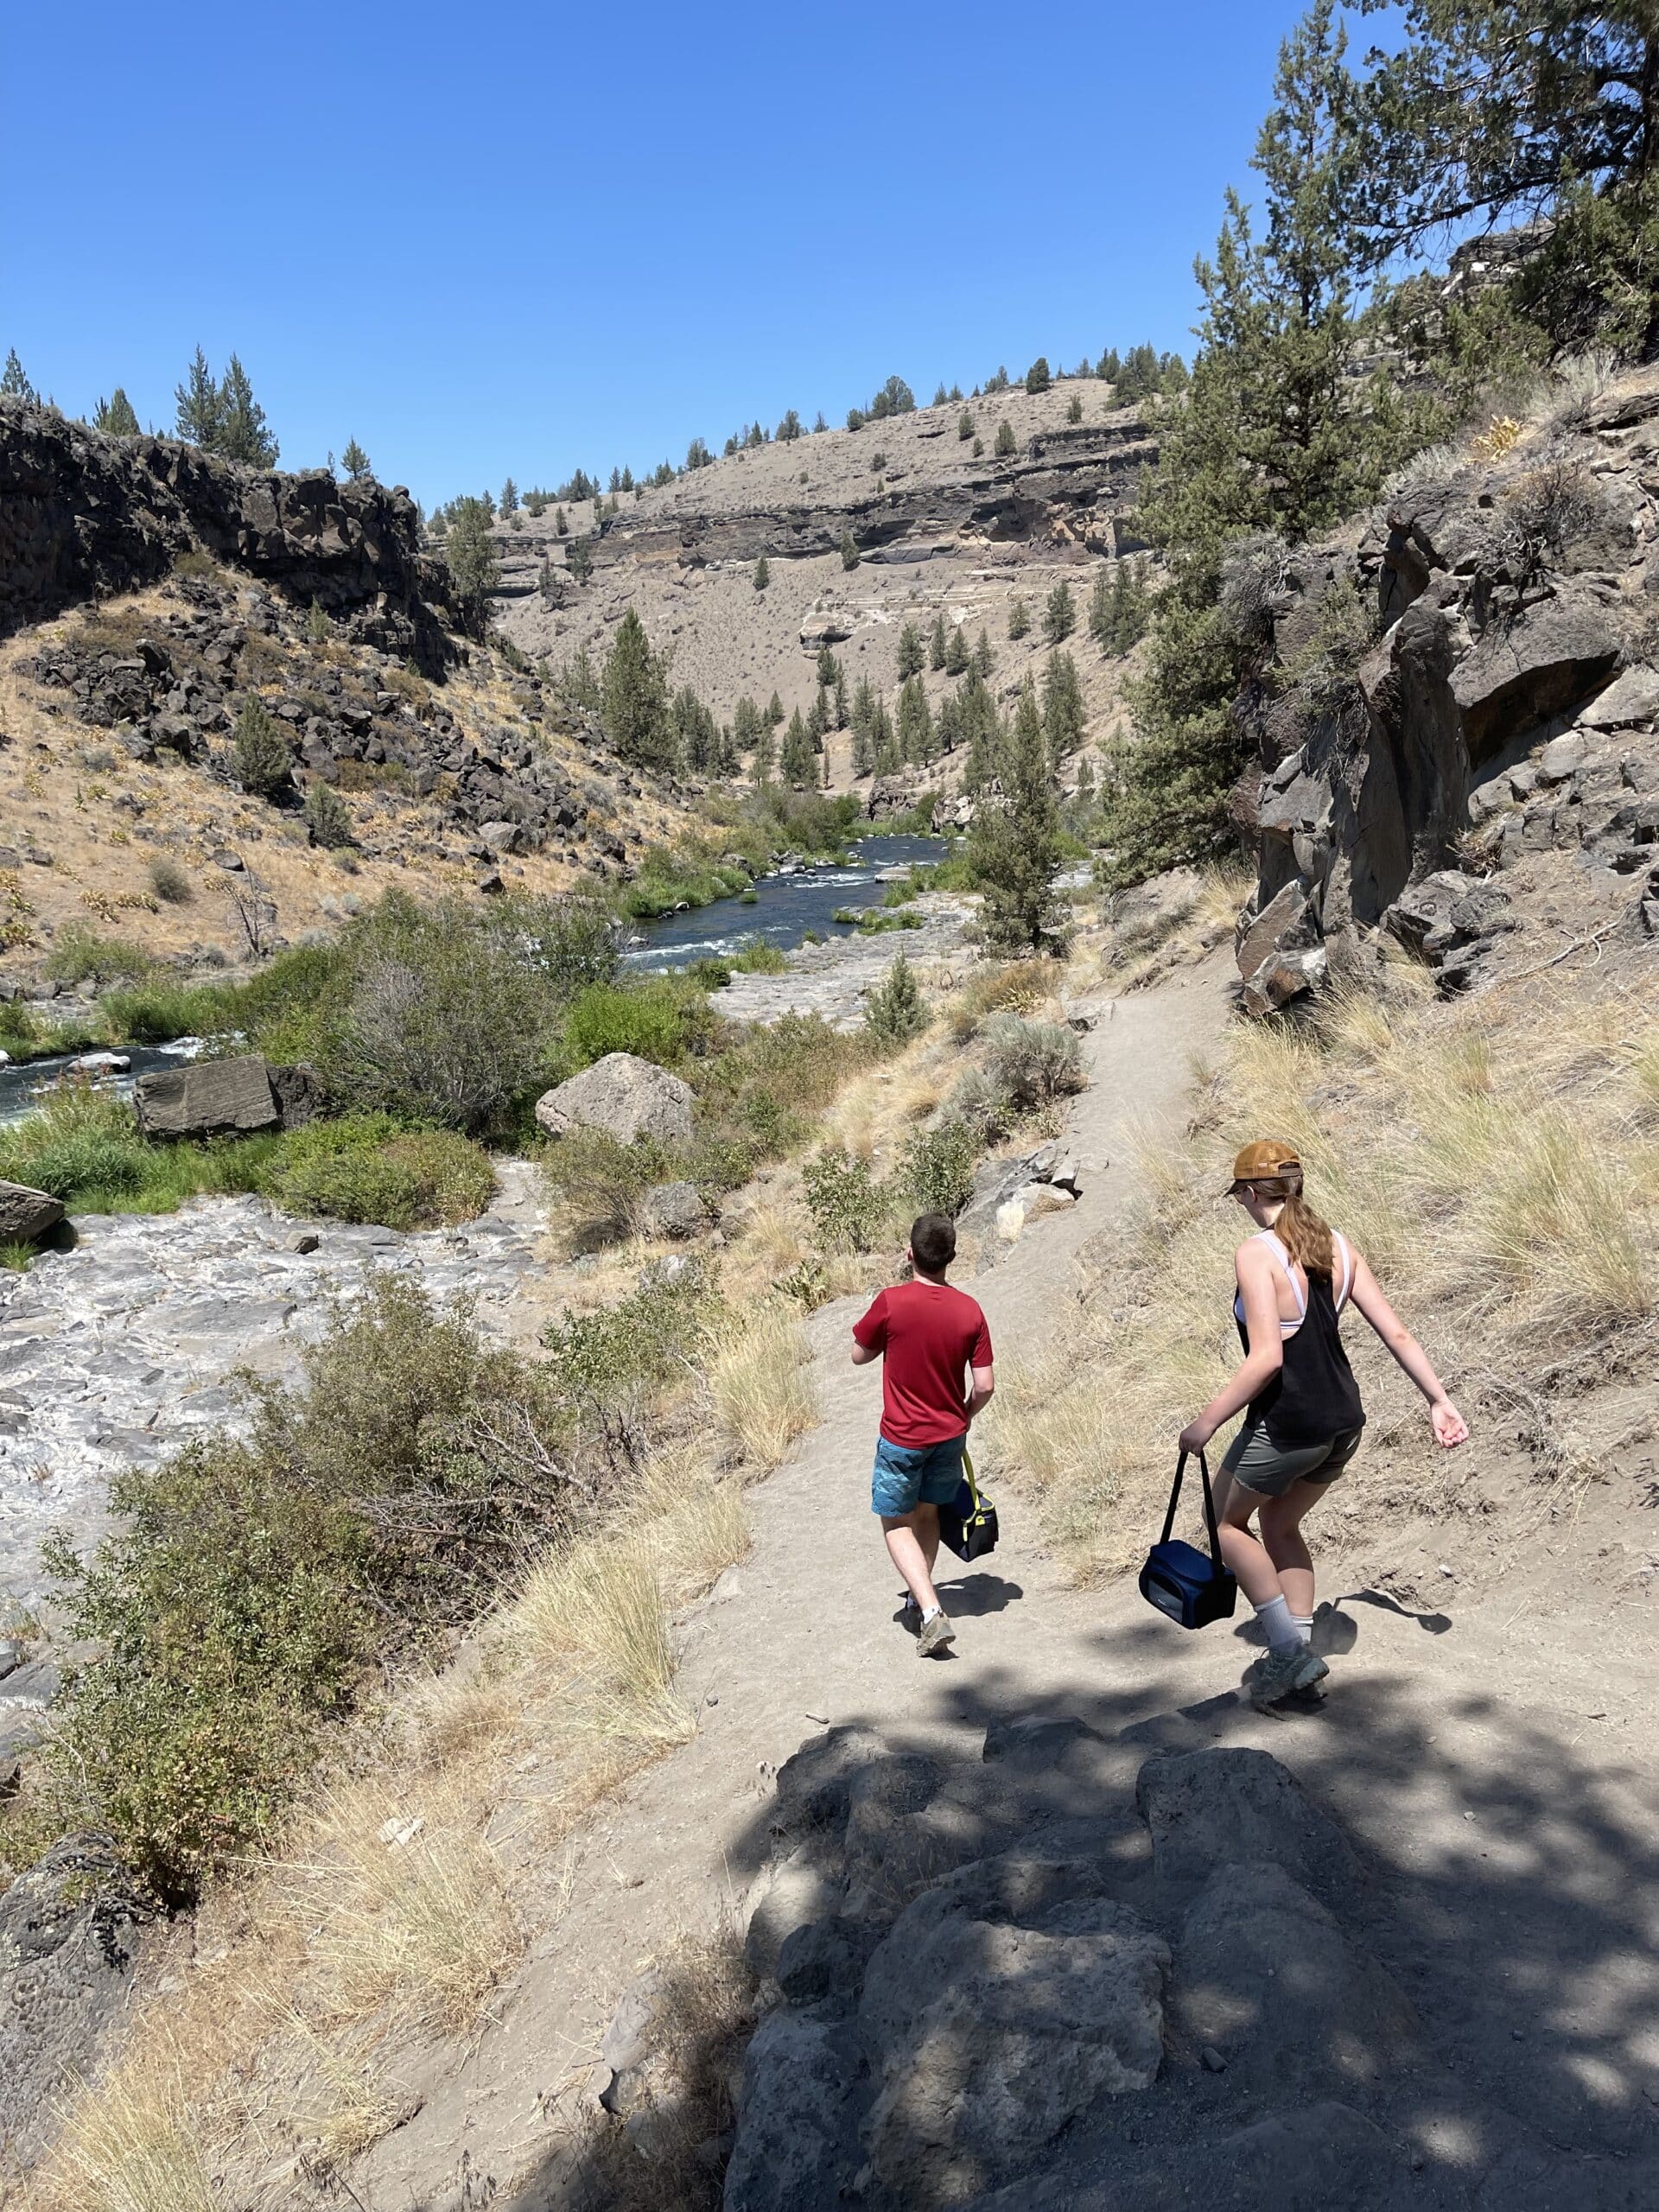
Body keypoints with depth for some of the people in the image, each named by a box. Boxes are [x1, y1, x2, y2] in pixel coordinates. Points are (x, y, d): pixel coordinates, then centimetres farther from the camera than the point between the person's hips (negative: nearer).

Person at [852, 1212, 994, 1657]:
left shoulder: (891, 1302, -20)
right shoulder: (969, 1310, -10)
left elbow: (859, 1355, -4)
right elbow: (984, 1386, -7)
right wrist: (964, 1418, 12)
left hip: (902, 1438, -4)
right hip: (950, 1435, 4)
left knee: (897, 1523, 9)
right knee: (928, 1514, 23)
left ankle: (932, 1613, -6)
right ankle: (919, 1599, 35)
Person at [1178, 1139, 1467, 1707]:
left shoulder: (1257, 1253, -16)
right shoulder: (1337, 1245, 5)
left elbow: (1266, 1359, -23)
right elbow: (1396, 1332, 7)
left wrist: (1205, 1423, -19)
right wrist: (1440, 1400, 14)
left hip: (1286, 1426, -7)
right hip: (1344, 1424, 7)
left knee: (1226, 1518, 17)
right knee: (1280, 1524, 27)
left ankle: (1289, 1649, 12)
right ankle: (1300, 1653, 28)